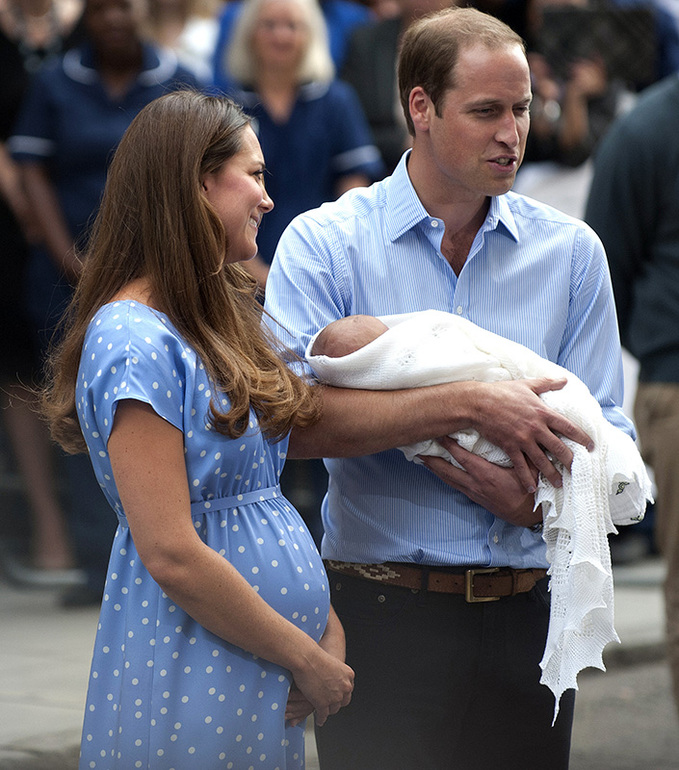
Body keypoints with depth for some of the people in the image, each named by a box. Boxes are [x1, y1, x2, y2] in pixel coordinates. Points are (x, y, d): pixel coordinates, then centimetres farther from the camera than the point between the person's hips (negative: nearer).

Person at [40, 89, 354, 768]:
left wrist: (324, 622, 1)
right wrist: (307, 659, -14)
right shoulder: (134, 342, -17)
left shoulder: (213, 322, 13)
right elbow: (172, 556, -21)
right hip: (190, 681, -9)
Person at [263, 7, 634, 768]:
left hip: (525, 614, 3)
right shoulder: (324, 244, -4)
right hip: (384, 613, -3)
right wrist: (471, 405, -21)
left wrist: (532, 501, -16)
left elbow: (603, 435, 5)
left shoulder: (571, 252, 7)